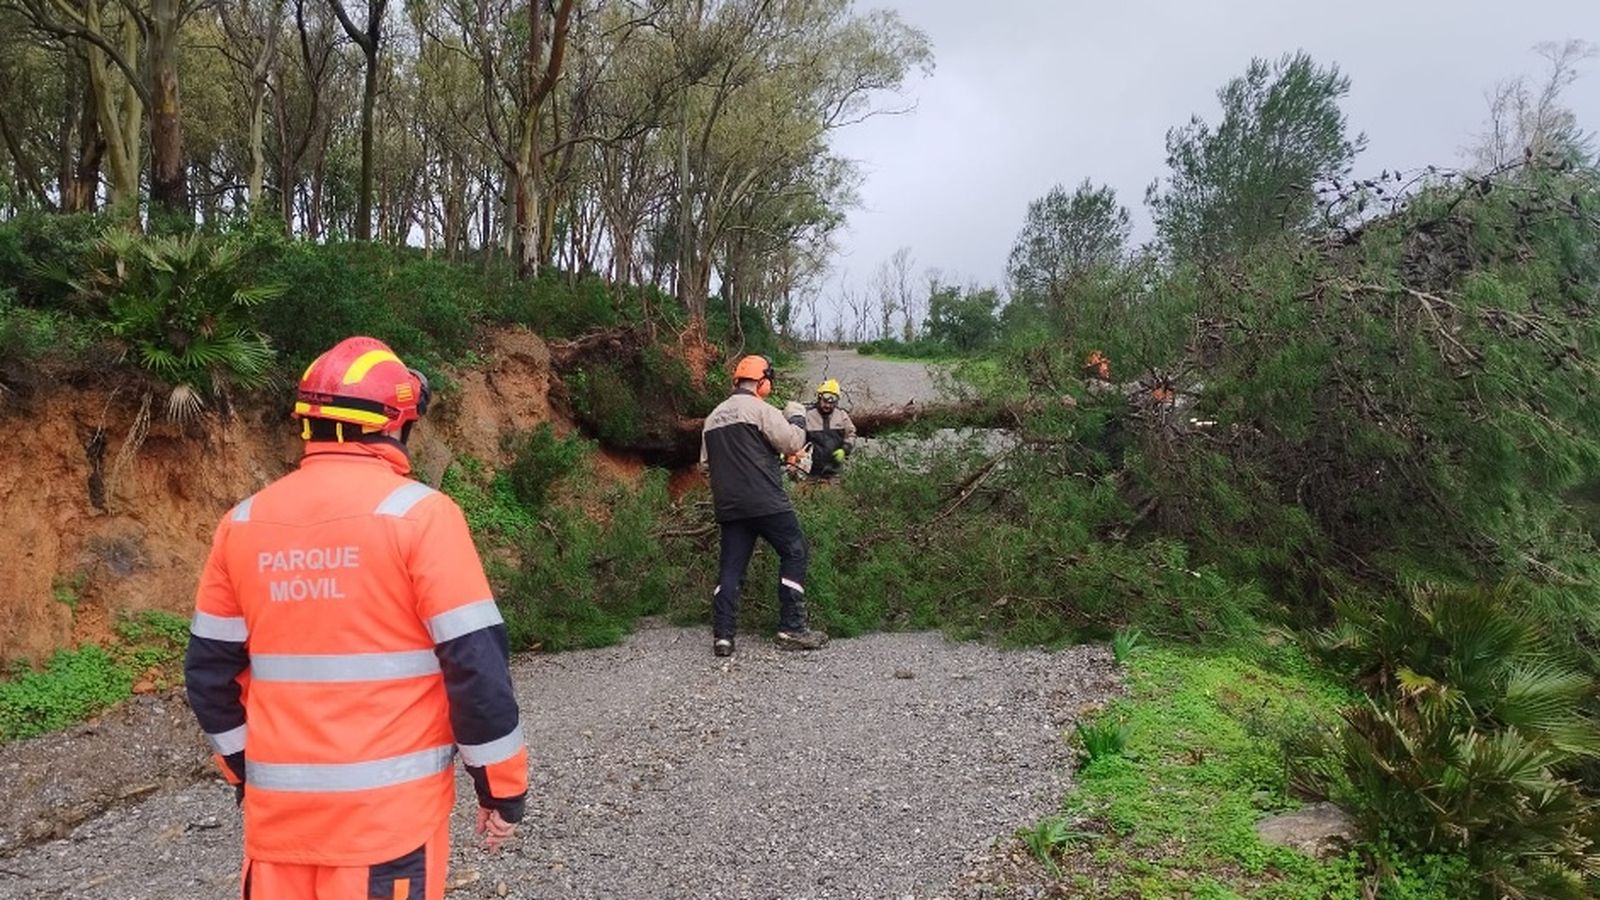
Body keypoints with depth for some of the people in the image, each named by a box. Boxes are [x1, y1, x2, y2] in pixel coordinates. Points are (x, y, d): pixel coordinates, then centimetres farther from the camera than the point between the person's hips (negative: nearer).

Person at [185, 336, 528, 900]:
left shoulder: (244, 521, 3)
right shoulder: (418, 513, -13)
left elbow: (210, 669, 10)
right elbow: (475, 662, -14)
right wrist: (502, 786, -4)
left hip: (279, 802, 5)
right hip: (389, 802, -4)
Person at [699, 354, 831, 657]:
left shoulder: (713, 417, 16)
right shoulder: (760, 409, -6)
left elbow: (706, 463, 20)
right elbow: (793, 443, -9)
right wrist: (797, 416, 8)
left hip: (728, 506, 7)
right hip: (765, 502, -6)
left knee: (731, 565, 8)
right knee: (794, 553, 4)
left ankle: (722, 636, 2)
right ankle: (792, 629, 1)